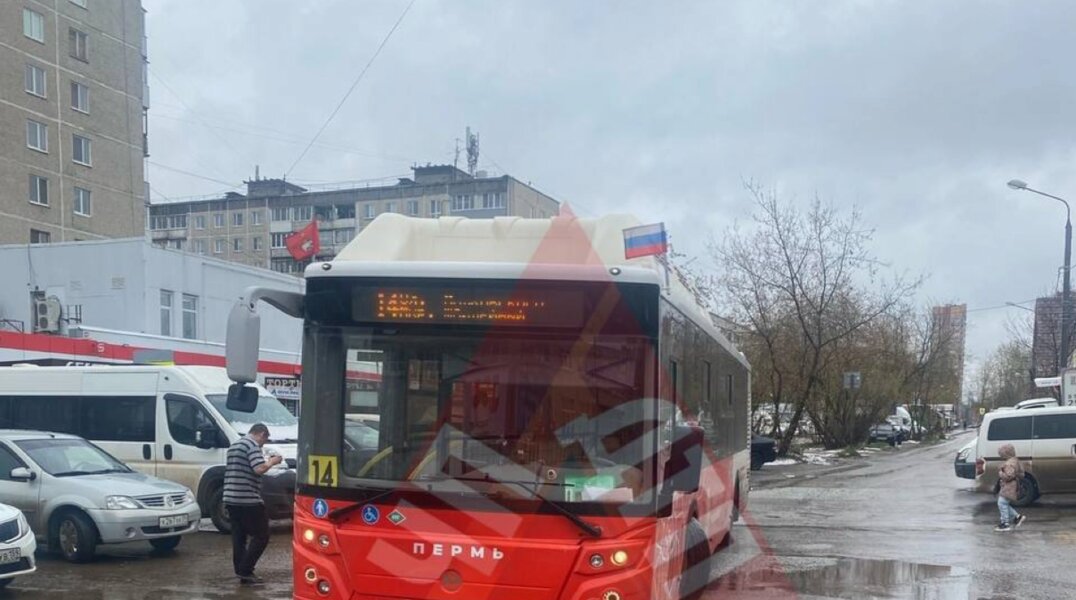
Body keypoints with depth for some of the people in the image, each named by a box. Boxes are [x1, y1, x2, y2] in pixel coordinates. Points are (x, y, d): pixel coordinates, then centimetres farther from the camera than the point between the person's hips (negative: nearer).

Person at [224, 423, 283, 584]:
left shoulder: (235, 446, 20)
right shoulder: (252, 445, -10)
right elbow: (259, 469, -22)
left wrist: (267, 462, 23)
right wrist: (272, 462, -5)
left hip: (231, 498, 9)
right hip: (248, 499, -9)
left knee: (239, 537, 11)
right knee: (261, 536, -1)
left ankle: (241, 572, 13)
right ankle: (245, 571, -5)